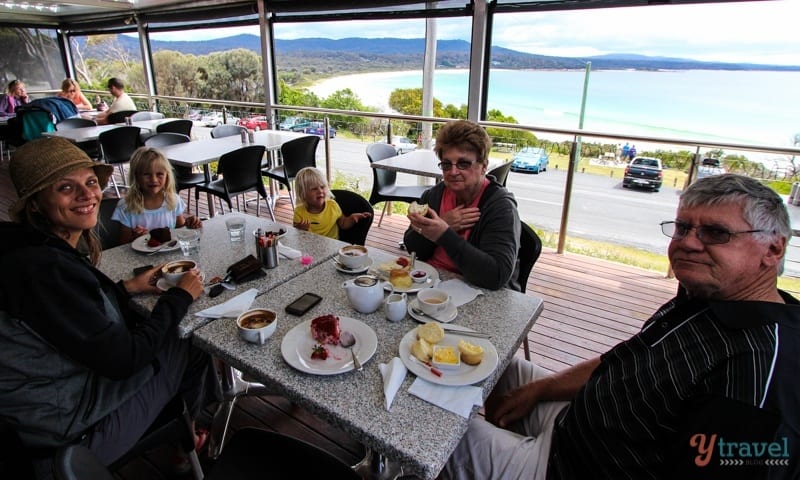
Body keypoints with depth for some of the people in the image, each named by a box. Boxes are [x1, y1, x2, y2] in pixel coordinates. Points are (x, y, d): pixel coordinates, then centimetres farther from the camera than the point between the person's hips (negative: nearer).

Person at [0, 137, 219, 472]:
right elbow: (122, 360, -26)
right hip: (73, 427, -8)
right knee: (191, 346, 4)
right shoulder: (43, 268, -30)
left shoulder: (45, 245, -1)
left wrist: (128, 288, 2)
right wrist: (180, 297, -15)